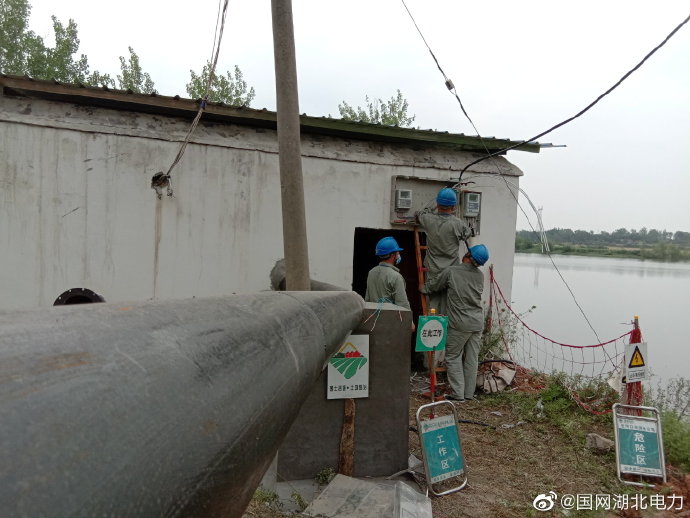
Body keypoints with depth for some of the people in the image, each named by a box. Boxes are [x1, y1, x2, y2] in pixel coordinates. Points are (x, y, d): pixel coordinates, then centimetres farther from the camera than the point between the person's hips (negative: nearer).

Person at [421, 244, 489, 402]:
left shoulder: (451, 272, -9)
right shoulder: (480, 276, 5)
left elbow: (432, 286, 4)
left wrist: (422, 288, 28)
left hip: (460, 324, -5)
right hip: (478, 323, 5)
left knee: (453, 357, 6)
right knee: (472, 359, 10)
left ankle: (458, 394, 5)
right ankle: (469, 393, 18)